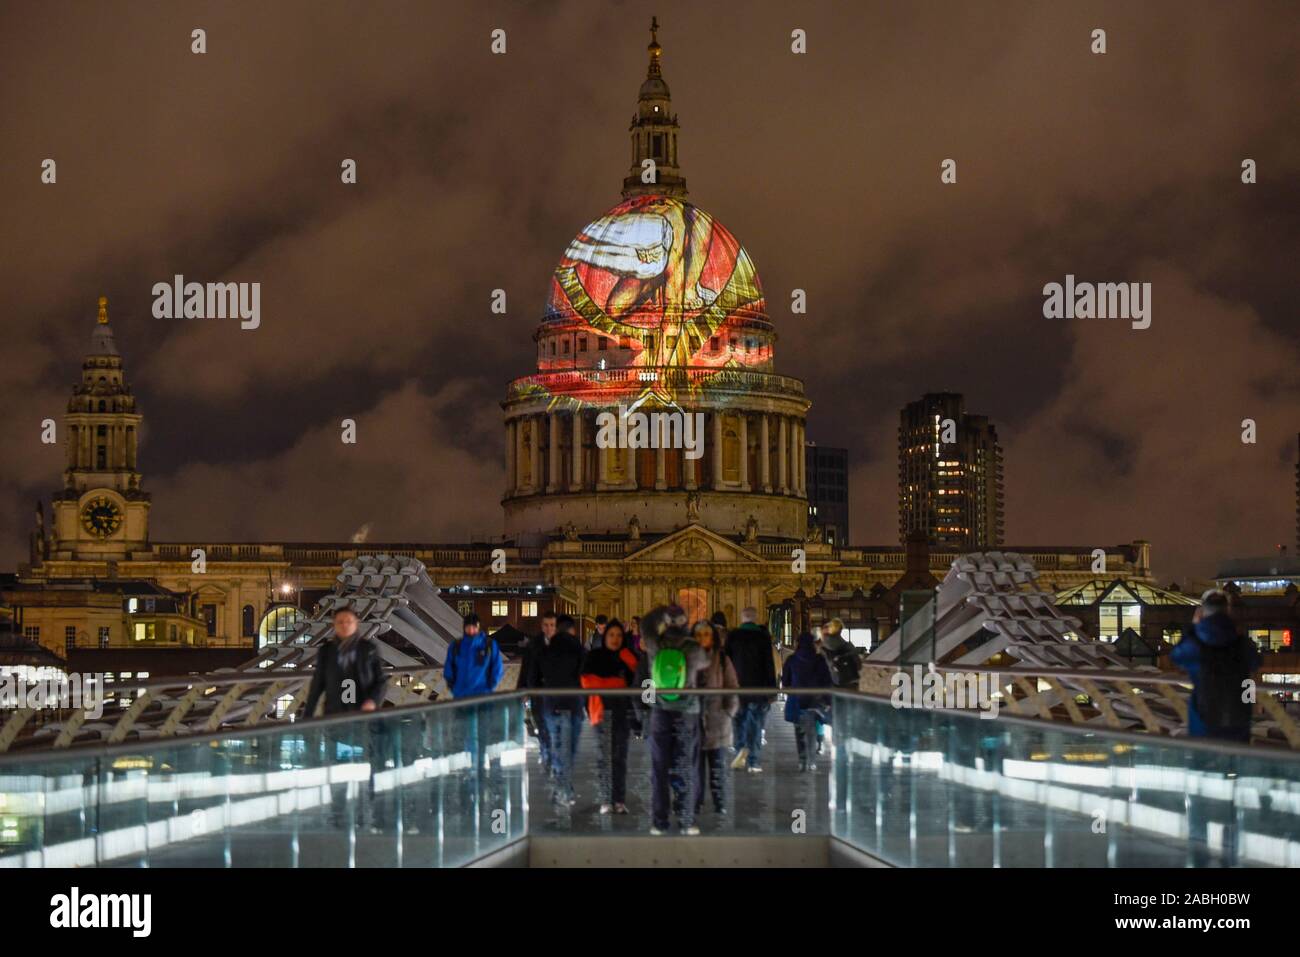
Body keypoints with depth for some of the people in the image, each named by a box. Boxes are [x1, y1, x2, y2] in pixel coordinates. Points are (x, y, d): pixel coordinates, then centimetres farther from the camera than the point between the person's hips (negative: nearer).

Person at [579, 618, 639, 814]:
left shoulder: (626, 657, 14)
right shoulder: (594, 656, 7)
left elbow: (637, 678, 2)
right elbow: (588, 681, 0)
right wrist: (616, 684, -3)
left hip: (623, 709, 2)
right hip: (603, 709, -2)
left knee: (620, 756, 1)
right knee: (605, 756, -6)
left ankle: (619, 801, 3)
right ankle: (606, 801, -5)